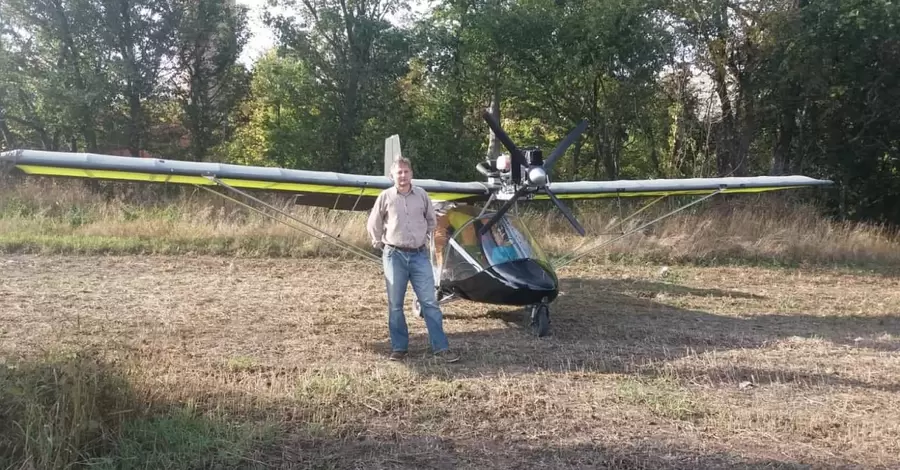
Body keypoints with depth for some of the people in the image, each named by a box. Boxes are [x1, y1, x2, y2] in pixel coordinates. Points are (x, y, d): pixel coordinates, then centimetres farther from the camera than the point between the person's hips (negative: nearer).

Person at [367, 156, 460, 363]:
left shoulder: (422, 195, 4)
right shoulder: (385, 197, -2)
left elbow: (431, 220, 19)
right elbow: (373, 225, 8)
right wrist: (380, 245, 11)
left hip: (420, 255, 1)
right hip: (394, 256, -1)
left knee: (430, 302, 0)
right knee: (395, 305, 6)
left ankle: (441, 347, 5)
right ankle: (399, 347, 18)